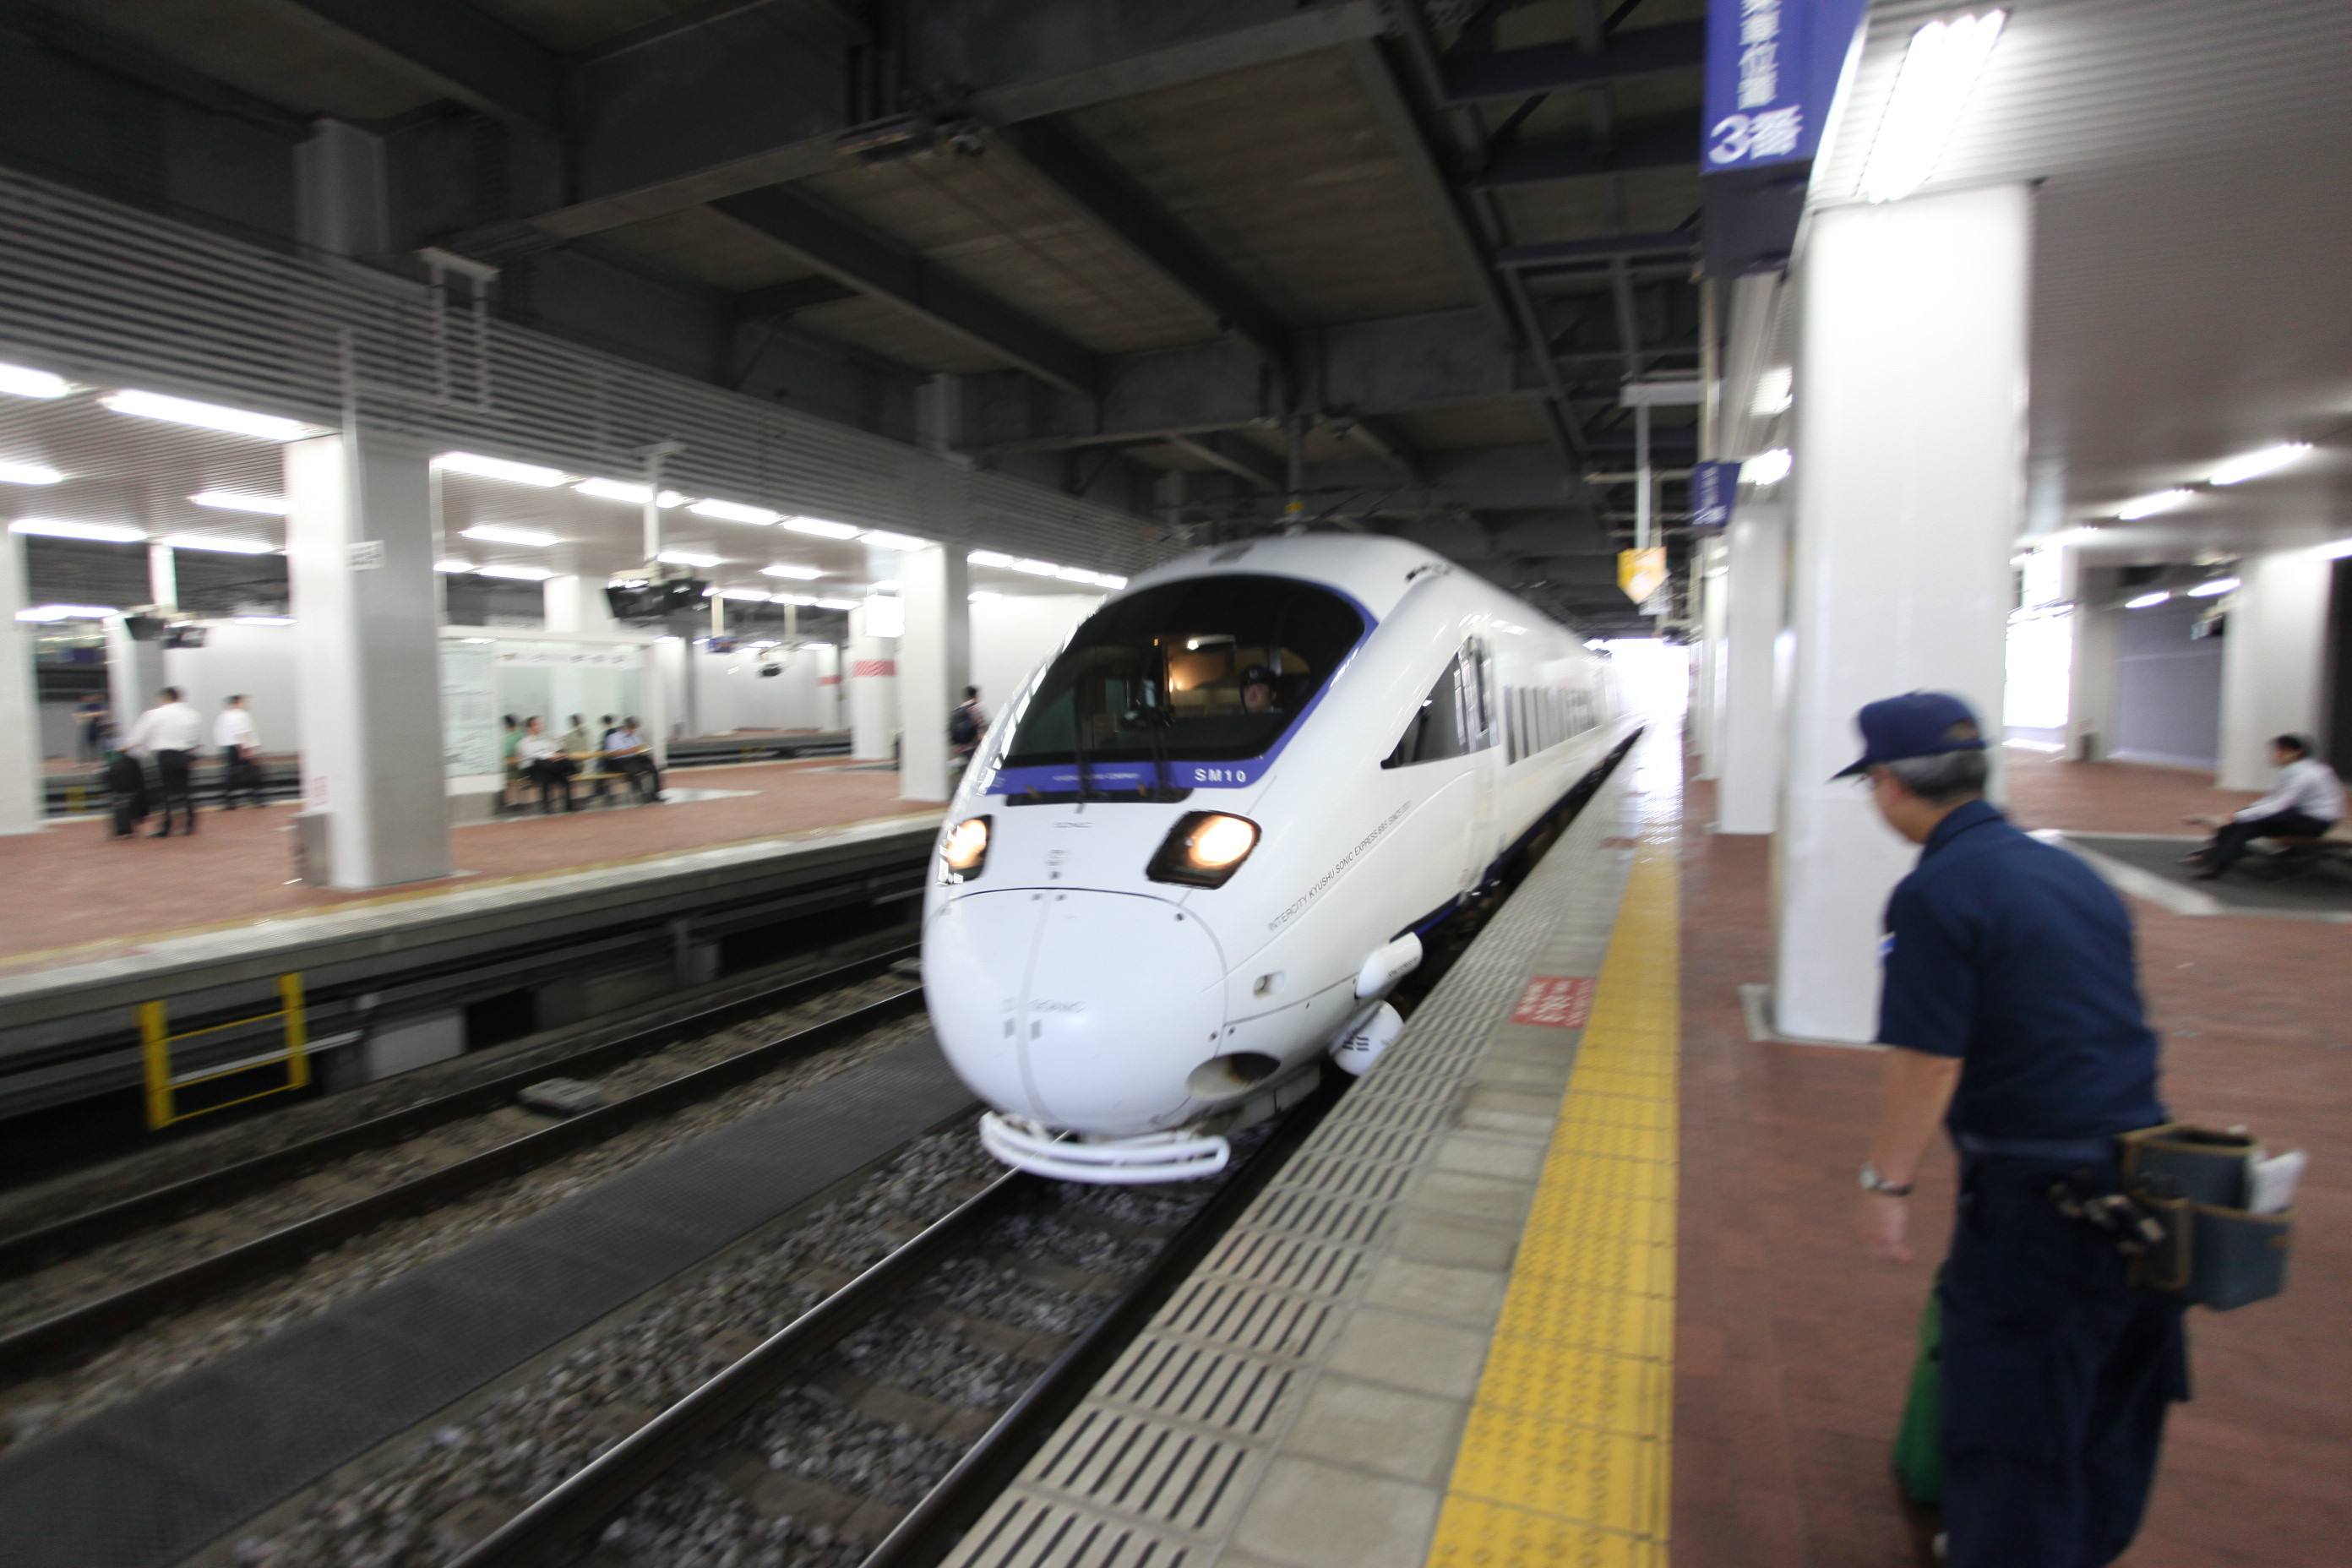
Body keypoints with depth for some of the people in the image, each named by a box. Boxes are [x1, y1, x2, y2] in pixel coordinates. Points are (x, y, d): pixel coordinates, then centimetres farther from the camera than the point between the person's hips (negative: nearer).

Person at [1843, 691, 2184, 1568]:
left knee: (2008, 1418, 5)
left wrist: (1886, 1182, -9)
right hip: (2143, 1180, 9)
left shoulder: (1936, 893, -18)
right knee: (2113, 1394, 25)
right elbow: (2105, 1025, 18)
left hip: (2038, 1192, -9)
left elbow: (1928, 1061, -19)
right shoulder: (2067, 869, 8)